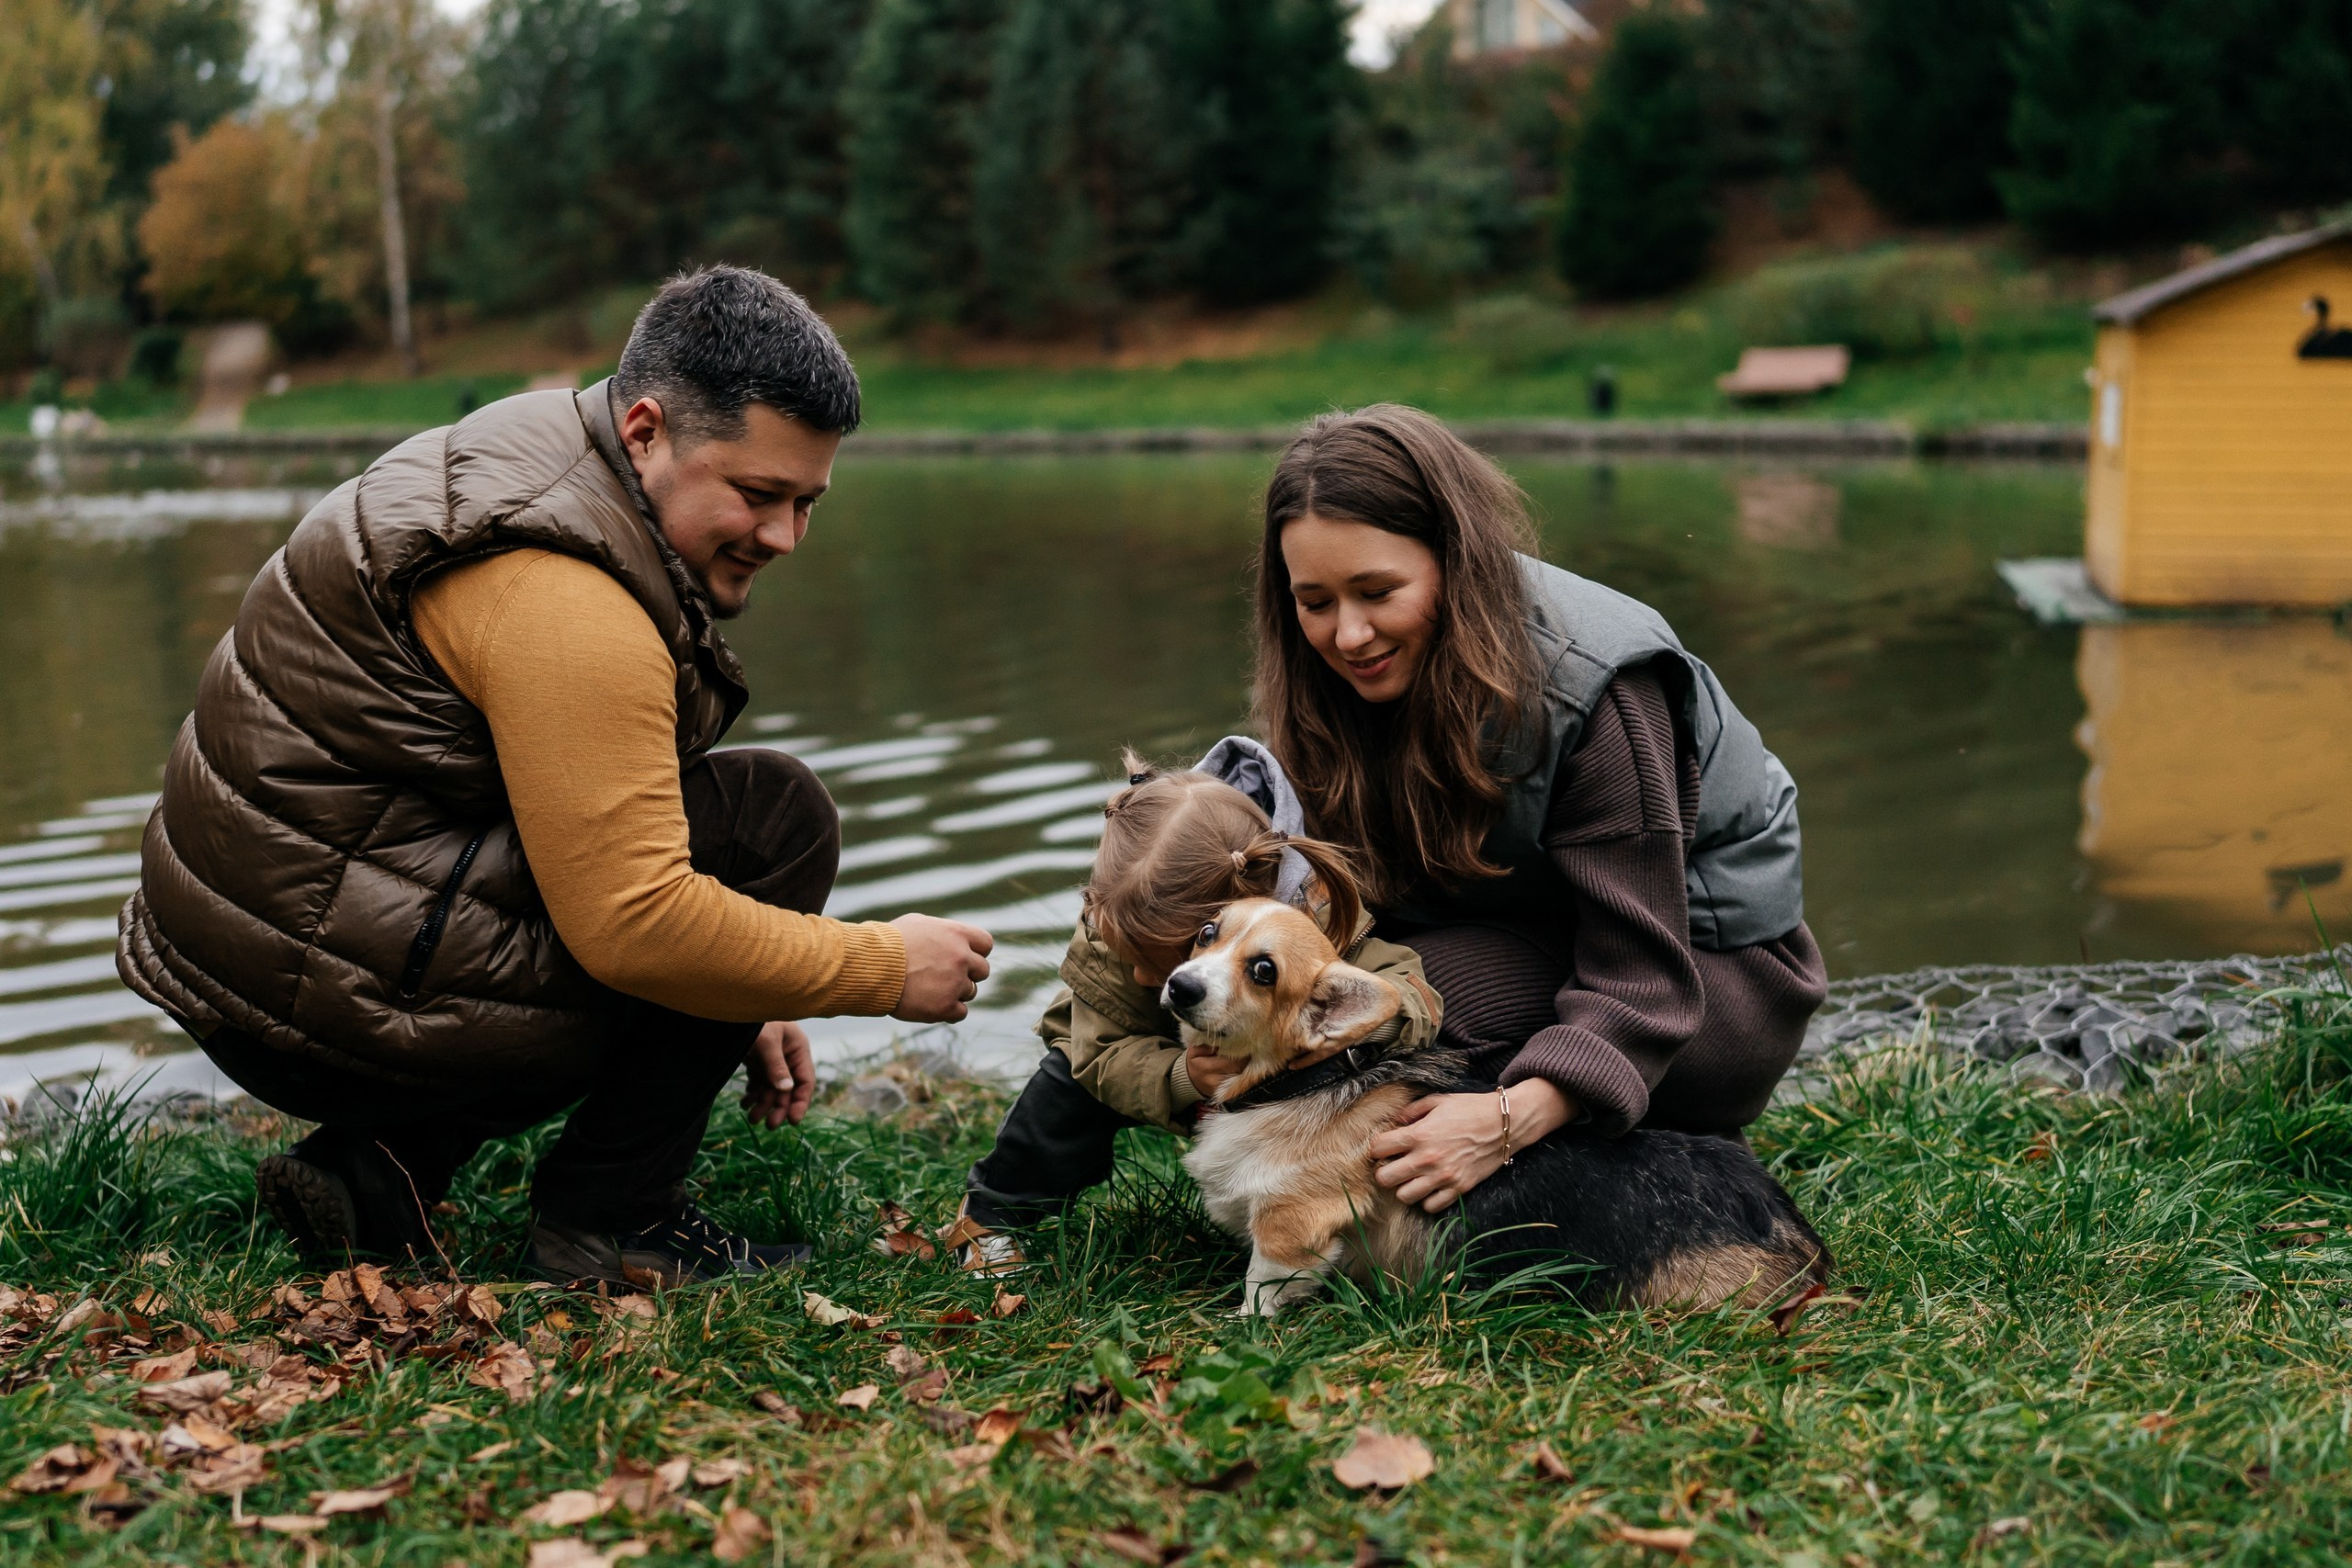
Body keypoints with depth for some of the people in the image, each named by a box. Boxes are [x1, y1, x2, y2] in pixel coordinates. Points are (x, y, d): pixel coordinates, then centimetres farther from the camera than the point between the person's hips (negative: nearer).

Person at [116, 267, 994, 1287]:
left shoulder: (549, 480, 12)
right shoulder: (562, 600, -22)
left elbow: (603, 849, 20)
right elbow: (632, 922, -25)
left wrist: (735, 1008, 16)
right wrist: (886, 970, -14)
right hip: (331, 1001, -10)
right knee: (777, 821, -10)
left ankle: (381, 1164, 12)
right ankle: (607, 1221, -2)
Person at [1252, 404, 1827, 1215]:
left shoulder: (1584, 684, -29)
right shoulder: (1345, 680, -10)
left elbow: (1643, 982, -29)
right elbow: (1374, 894, -8)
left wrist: (1512, 1116, -45)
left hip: (1713, 974, -6)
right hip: (1544, 938, 6)